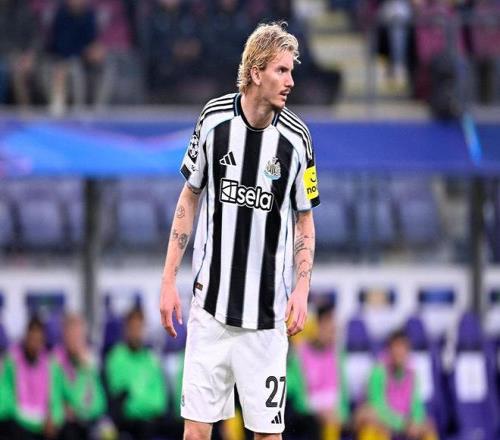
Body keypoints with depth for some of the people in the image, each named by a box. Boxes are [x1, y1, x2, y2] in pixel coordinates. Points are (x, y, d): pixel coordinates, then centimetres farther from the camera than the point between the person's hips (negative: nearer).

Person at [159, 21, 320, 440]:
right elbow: (190, 197, 10)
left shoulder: (296, 137, -5)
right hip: (210, 304, 1)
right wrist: (169, 279, 7)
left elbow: (304, 220, 6)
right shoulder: (214, 118, -2)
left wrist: (302, 288, -8)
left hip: (267, 311, -1)